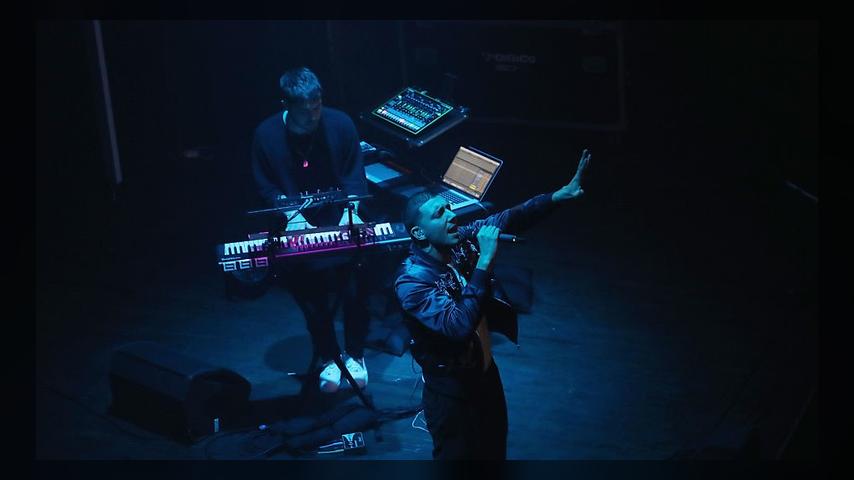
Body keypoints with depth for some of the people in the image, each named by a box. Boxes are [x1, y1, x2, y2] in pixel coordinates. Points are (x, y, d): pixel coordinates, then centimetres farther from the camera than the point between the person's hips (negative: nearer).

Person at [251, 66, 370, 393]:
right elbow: (266, 186, -2)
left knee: (352, 290, -2)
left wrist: (351, 211, -13)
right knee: (311, 299, 2)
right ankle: (329, 358, 25)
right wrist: (292, 214, -15)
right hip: (298, 229, 0)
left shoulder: (339, 124, -9)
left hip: (340, 223, 0)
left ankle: (355, 354, 21)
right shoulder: (266, 135, -11)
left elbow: (355, 174, -1)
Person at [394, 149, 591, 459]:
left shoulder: (462, 240, -9)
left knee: (494, 450, 24)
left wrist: (560, 195, -19)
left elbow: (509, 219, -5)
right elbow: (459, 326, -38)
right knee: (458, 453, 10)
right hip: (449, 386, -7)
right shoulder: (411, 281, -28)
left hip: (485, 370, 7)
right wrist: (484, 262, -37)